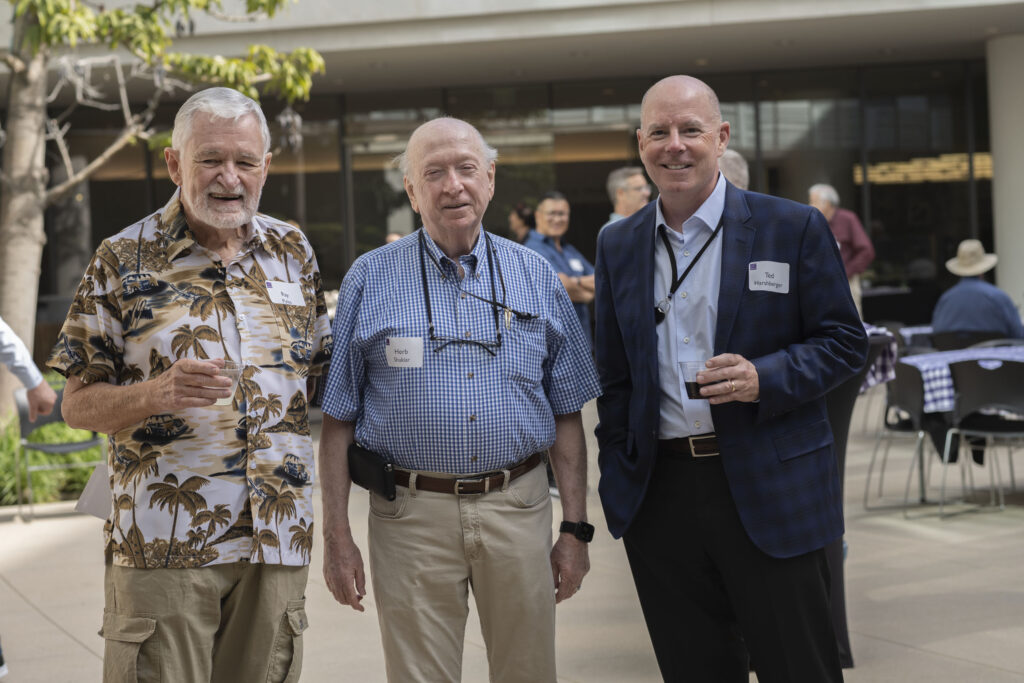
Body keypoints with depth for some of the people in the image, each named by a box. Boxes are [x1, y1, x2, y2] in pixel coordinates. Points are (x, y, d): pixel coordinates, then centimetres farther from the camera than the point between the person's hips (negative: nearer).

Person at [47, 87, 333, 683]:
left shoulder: (293, 252, 10)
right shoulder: (123, 261, -2)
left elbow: (320, 377, 17)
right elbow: (78, 405, -2)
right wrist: (157, 394, -21)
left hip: (279, 542, 4)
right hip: (163, 545, -3)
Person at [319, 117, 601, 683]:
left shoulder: (535, 278, 7)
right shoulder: (371, 279, 1)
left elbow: (567, 416, 9)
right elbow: (338, 419, 2)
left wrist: (576, 529, 4)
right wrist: (337, 536, -3)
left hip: (518, 509, 2)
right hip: (412, 514, -1)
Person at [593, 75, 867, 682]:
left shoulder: (793, 228, -1)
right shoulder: (617, 245, 10)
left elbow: (846, 340, 0)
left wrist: (764, 379, -17)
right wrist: (617, 482, 9)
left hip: (770, 490, -3)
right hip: (659, 491, 3)